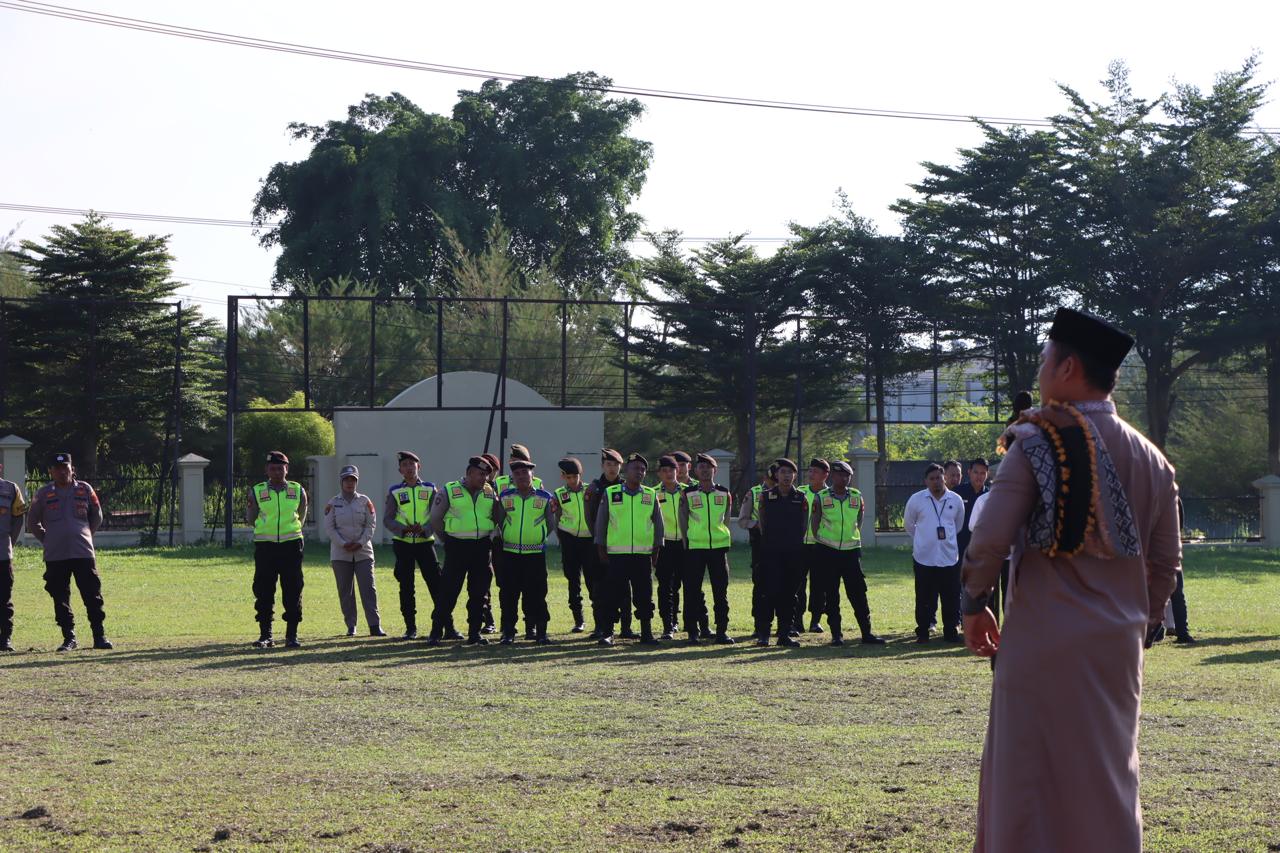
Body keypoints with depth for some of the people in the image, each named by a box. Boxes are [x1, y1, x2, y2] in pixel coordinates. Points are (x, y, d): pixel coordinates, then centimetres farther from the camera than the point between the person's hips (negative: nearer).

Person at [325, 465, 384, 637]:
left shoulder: (364, 501, 4)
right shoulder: (333, 503, 2)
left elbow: (371, 524, 2)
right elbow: (329, 527, -1)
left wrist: (360, 543, -11)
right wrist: (343, 544, -12)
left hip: (363, 551, 0)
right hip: (340, 553, 0)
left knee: (368, 588, -6)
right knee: (345, 590, 3)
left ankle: (375, 625, -7)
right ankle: (351, 626, 10)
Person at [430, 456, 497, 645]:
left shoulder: (490, 493, 7)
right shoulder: (449, 491, -5)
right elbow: (435, 519, 0)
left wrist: (489, 538, 11)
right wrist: (448, 541, 3)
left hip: (481, 546, 4)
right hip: (457, 546, -4)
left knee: (479, 592, 5)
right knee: (449, 591, -6)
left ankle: (474, 633, 13)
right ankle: (435, 633, 0)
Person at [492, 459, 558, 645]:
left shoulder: (545, 497, 4)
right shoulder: (504, 496, 7)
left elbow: (551, 525, 9)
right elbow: (498, 523, 11)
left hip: (536, 553, -1)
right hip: (510, 553, 1)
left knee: (537, 594, -1)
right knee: (508, 594, 2)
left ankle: (541, 631, 7)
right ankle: (508, 632, 9)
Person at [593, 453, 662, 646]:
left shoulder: (651, 495, 8)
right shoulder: (610, 494, 3)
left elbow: (658, 524, 11)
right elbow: (600, 522, 5)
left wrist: (656, 550, 6)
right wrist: (601, 549, 1)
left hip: (643, 554, 2)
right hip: (616, 554, -2)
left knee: (644, 596, 4)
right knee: (614, 595, 0)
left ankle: (647, 633, 11)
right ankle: (607, 633, 6)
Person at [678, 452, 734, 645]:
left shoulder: (724, 494, 7)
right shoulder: (688, 494, 1)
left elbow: (726, 520, 13)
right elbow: (682, 520, 2)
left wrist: (723, 539, 6)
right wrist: (687, 542, -3)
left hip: (718, 547, 2)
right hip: (695, 548, -2)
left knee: (721, 591, 3)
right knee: (693, 591, -1)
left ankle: (722, 631, 9)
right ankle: (693, 632, 5)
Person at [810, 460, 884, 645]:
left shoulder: (857, 497, 7)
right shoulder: (820, 498, -1)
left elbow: (859, 523, 15)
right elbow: (814, 524, 3)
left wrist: (854, 540, 8)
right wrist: (822, 543, 0)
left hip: (851, 550, 2)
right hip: (827, 552, -2)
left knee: (858, 593, 0)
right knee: (831, 595, 2)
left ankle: (867, 632, 5)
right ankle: (836, 635, 7)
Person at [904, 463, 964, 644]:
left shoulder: (956, 500, 4)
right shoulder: (916, 500, -2)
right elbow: (908, 524, 13)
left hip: (949, 558, 2)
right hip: (924, 558, -2)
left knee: (952, 598, 3)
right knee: (924, 600, 1)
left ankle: (951, 631, 14)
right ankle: (922, 632, 11)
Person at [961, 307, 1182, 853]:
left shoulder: (1038, 443, -10)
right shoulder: (1150, 459, 7)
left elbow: (990, 539, -15)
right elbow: (1166, 562, 10)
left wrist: (975, 606, 0)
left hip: (1043, 644, -5)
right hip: (1119, 646, 5)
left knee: (1030, 782, 1)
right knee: (1108, 783, 14)